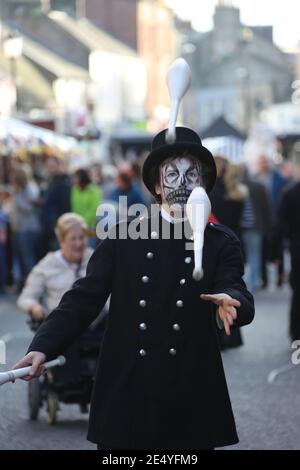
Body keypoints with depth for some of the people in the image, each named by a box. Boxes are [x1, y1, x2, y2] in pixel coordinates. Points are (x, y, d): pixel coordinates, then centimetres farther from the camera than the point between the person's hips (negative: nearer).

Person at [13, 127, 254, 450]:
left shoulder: (221, 243, 4)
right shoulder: (123, 238, 5)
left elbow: (242, 300, -10)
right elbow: (84, 298, 1)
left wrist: (231, 302, -35)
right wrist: (43, 347, -13)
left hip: (192, 396, 0)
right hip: (126, 392, 0)